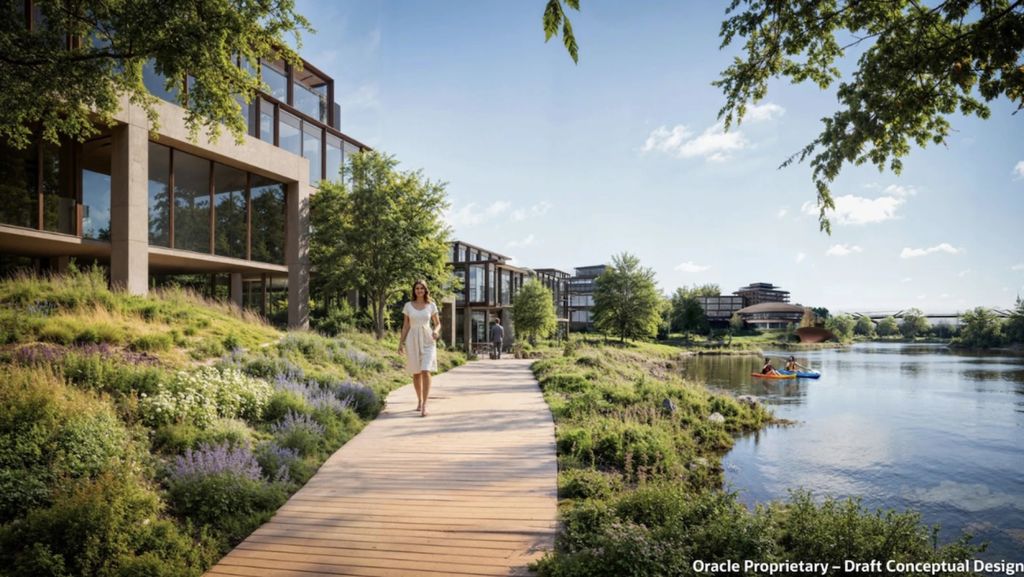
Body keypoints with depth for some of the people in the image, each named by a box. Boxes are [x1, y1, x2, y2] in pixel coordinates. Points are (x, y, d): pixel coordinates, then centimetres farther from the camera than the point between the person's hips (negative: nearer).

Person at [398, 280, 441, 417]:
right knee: (416, 373, 8)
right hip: (412, 340, 2)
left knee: (425, 371, -16)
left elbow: (437, 324, 9)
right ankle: (419, 400, 28)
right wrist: (401, 343, 2)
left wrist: (436, 332, -14)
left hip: (427, 340, -2)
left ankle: (424, 405, -16)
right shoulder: (408, 305, 5)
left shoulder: (431, 305, 3)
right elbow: (406, 325, 8)